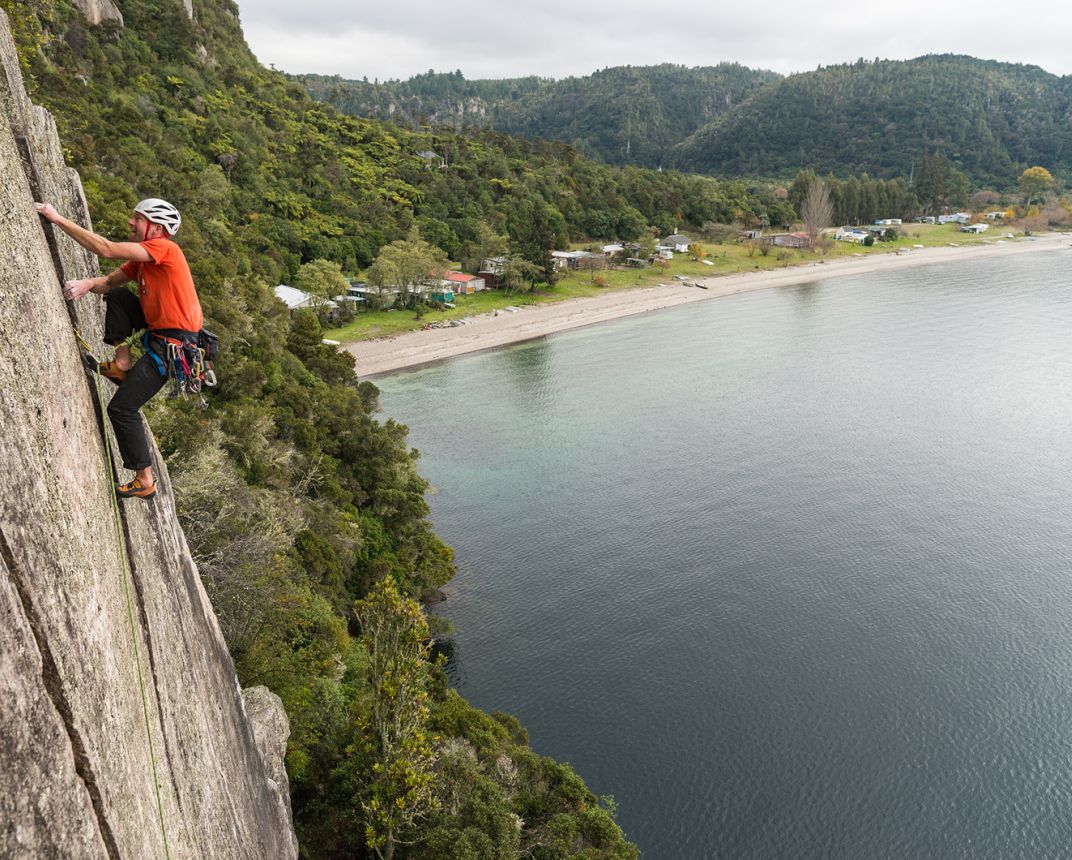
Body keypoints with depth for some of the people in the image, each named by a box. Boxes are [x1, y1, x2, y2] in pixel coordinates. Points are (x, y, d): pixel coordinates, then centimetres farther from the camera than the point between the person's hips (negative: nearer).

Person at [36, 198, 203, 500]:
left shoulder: (163, 247, -14)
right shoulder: (142, 258, 14)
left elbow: (107, 250, -23)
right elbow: (110, 282, 13)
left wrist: (59, 219, -18)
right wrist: (87, 284, -11)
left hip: (174, 344, -9)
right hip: (159, 330, 9)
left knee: (121, 408, -6)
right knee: (117, 296, 11)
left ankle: (145, 481, 3)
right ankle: (122, 365, 8)